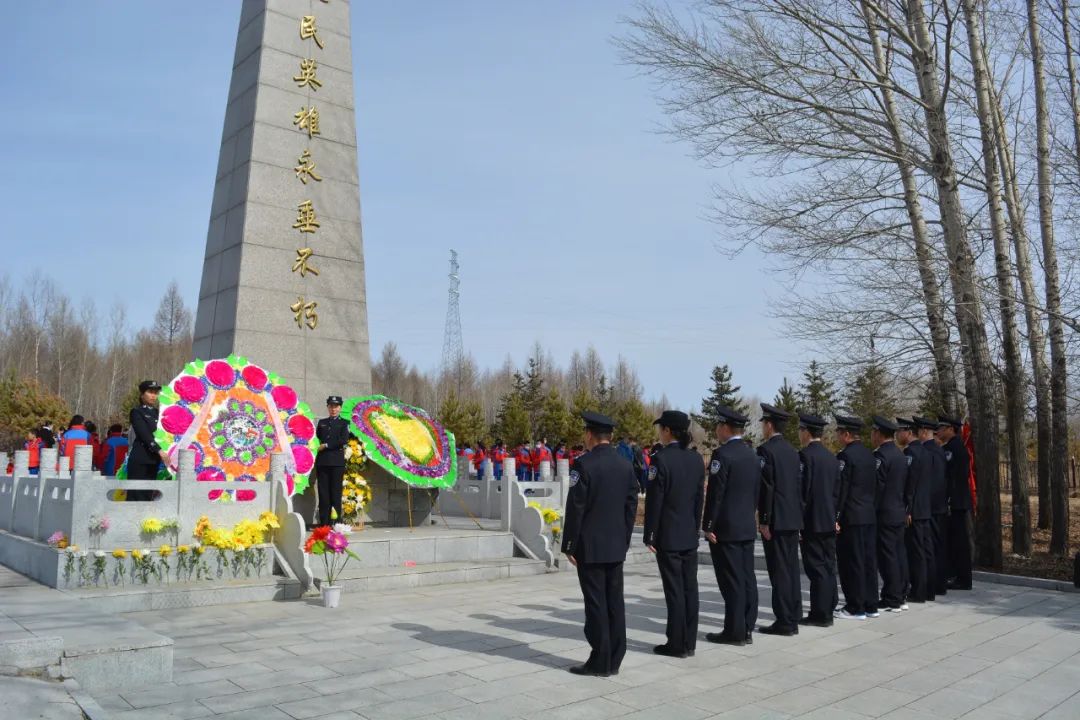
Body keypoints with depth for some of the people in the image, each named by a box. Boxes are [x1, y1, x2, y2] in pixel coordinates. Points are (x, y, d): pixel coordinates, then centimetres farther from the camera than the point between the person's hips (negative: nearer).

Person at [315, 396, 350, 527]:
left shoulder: (344, 423, 7)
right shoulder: (321, 422, 20)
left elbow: (344, 440, -7)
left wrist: (326, 445, -7)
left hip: (337, 461, -3)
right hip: (322, 461, 3)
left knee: (336, 492, -4)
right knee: (323, 492, 1)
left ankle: (335, 523, -2)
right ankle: (324, 523, 3)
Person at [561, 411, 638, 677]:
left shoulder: (584, 464, -13)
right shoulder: (626, 465, 6)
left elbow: (575, 508, -14)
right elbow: (631, 507, 9)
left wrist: (569, 545, -6)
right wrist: (624, 541, 16)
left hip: (590, 547, -6)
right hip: (616, 546, 6)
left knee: (596, 603, 0)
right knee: (615, 601, 10)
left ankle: (600, 662, 5)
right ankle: (614, 660, 17)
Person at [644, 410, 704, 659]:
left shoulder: (662, 459, -15)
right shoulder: (696, 459, 6)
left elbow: (654, 500, -14)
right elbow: (700, 497, 11)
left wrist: (648, 535, -8)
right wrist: (695, 526, 18)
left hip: (668, 536, -6)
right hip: (690, 535, 6)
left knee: (674, 590, 0)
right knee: (690, 587, 10)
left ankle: (677, 644, 7)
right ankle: (689, 642, 17)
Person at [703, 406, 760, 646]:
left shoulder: (722, 454, -14)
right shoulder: (752, 454, 10)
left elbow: (715, 494, -17)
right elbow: (756, 491, 13)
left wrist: (708, 526, -12)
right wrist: (749, 516, 18)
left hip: (726, 528, -8)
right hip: (748, 526, 8)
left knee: (732, 581, -2)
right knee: (747, 577, 10)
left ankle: (734, 631, 3)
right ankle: (746, 629, 16)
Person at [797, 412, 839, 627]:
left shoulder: (805, 455, -13)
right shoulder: (832, 457, 11)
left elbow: (802, 489, -16)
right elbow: (836, 490, 13)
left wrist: (799, 519, -11)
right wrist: (835, 517, 17)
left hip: (812, 521, -8)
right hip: (829, 521, 8)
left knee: (816, 568, -3)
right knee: (828, 566, 12)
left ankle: (819, 614, 1)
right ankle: (827, 611, 19)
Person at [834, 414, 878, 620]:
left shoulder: (845, 456, -15)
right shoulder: (869, 454, 11)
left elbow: (840, 489, -16)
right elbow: (874, 485, 15)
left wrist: (835, 517, -13)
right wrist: (869, 505, 20)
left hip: (851, 517, -8)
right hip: (870, 515, 8)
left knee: (851, 562, -1)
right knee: (869, 560, 12)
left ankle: (855, 608, 4)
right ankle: (870, 605, 19)